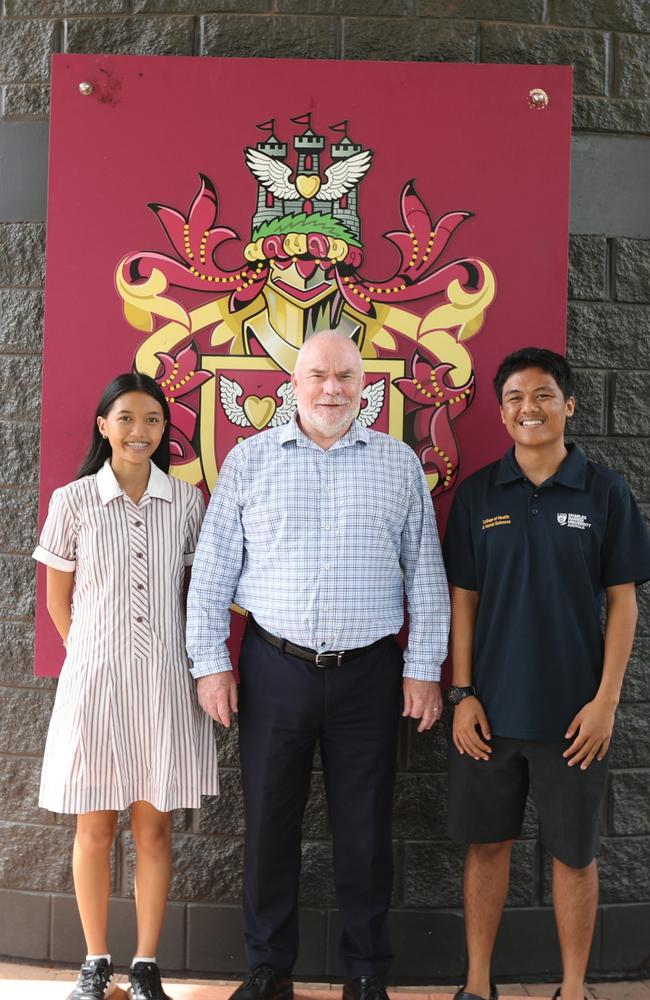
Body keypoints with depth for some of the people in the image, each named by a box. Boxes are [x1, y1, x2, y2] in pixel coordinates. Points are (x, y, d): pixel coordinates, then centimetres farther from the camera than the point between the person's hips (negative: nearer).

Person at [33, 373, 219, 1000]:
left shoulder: (185, 500, 3)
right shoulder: (73, 501, -1)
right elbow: (58, 599, 7)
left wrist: (204, 665, 7)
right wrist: (88, 655, 2)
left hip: (164, 679, 1)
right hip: (96, 677, -1)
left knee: (154, 826, 7)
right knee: (96, 827, 6)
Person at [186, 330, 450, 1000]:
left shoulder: (399, 463, 6)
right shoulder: (249, 460, 5)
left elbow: (425, 574, 6)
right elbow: (213, 571, 5)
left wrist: (423, 668, 1)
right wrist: (210, 662, -1)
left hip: (369, 673, 0)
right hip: (274, 668, 0)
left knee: (364, 828, 8)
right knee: (269, 821, 8)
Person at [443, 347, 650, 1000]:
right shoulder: (478, 494, 2)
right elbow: (462, 599, 4)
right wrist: (461, 694, -2)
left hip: (572, 712, -1)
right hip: (490, 707, 2)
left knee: (573, 852, 9)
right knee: (486, 843, 10)